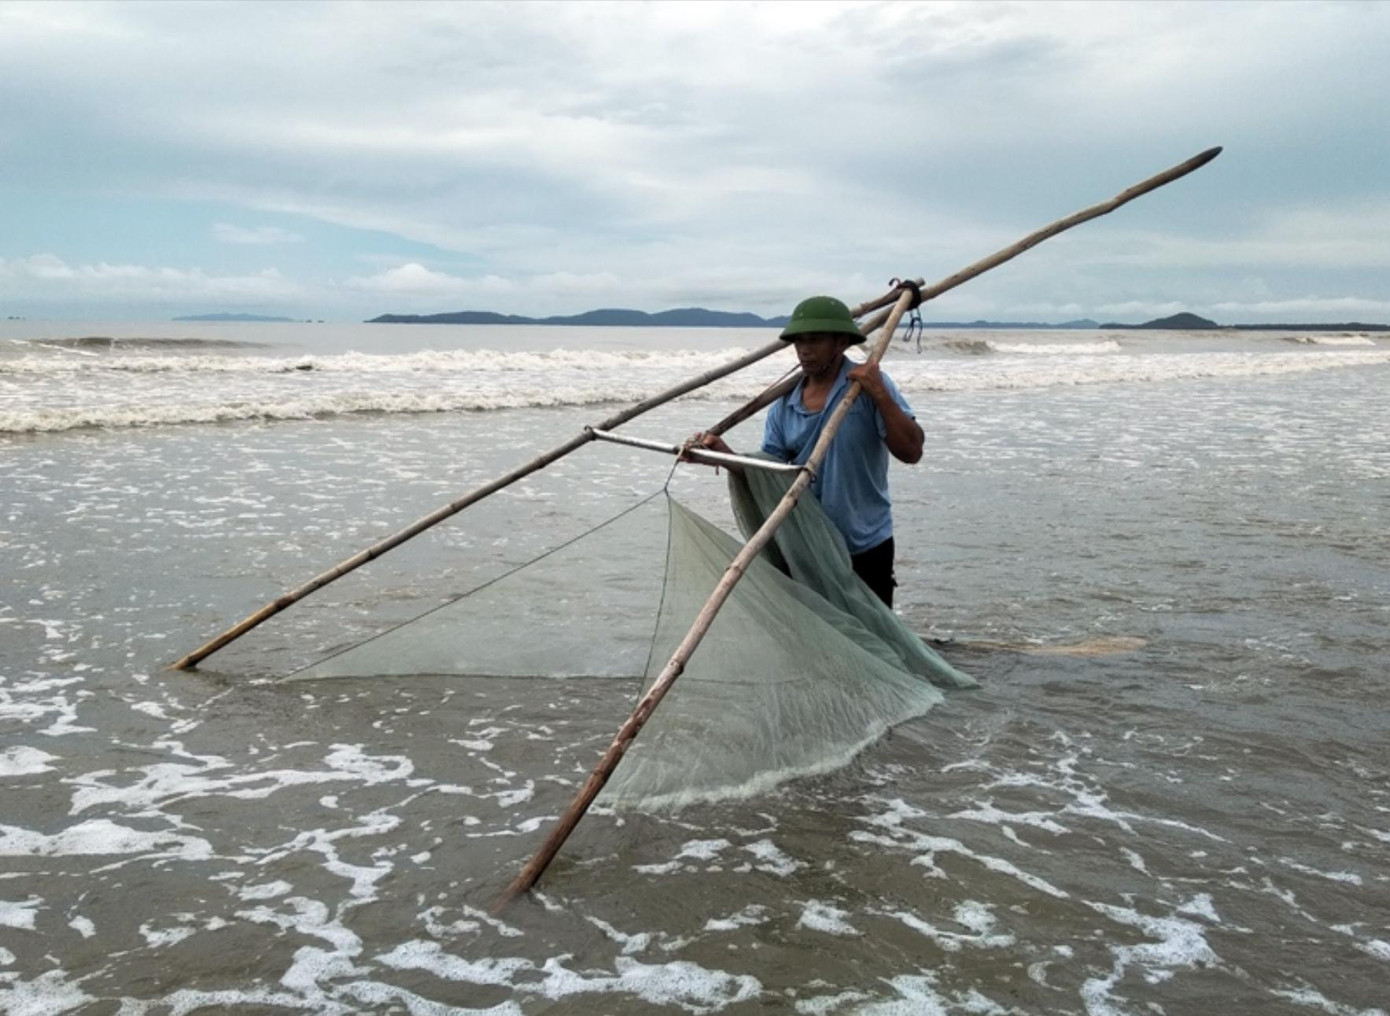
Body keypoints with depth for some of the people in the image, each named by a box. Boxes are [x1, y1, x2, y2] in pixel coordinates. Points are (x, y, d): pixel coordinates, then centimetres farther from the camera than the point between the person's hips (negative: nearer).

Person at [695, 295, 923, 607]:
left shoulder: (868, 386, -11)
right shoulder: (784, 403, 2)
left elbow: (911, 452, -19)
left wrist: (879, 394, -26)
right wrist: (725, 453, -14)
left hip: (864, 549, -4)